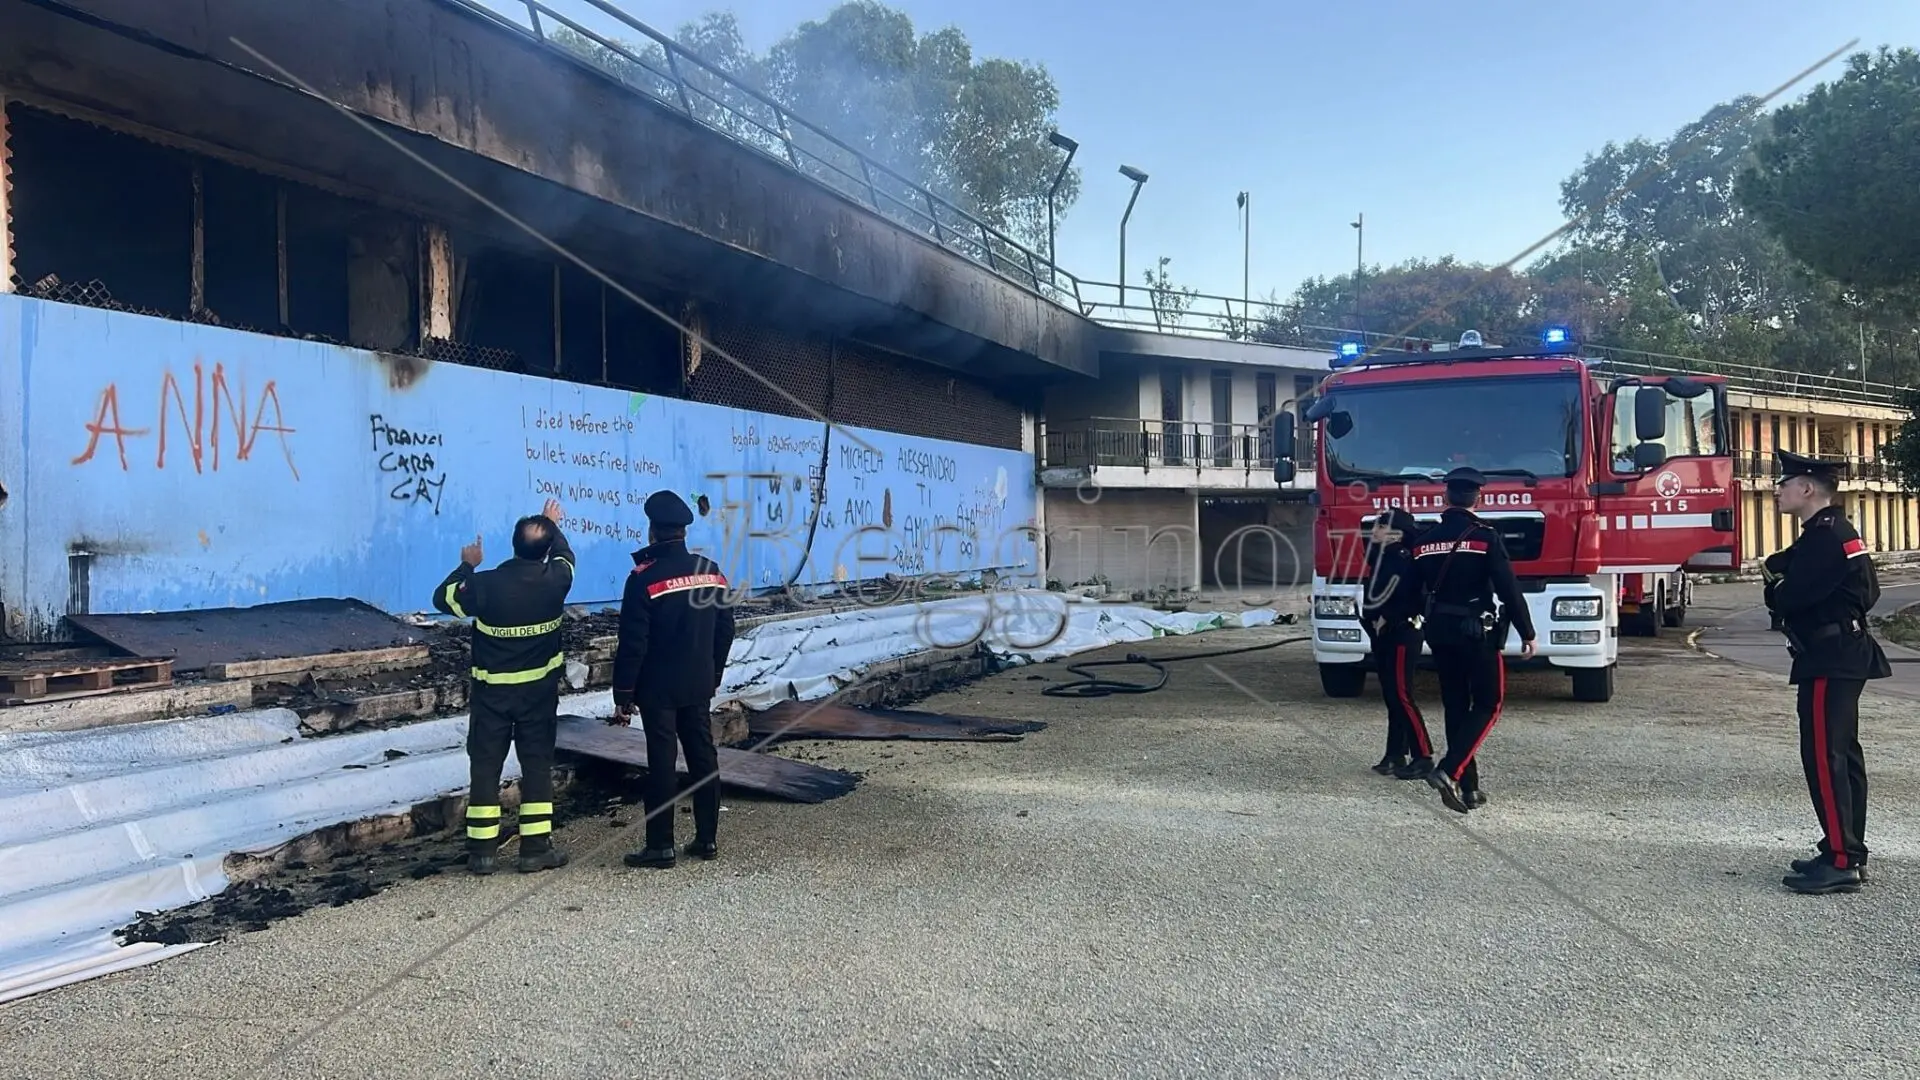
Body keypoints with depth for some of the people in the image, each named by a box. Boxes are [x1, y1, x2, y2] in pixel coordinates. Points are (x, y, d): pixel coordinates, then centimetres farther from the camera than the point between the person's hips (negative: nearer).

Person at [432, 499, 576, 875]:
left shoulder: (485, 584, -17)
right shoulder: (555, 580, -13)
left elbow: (443, 597, 1)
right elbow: (565, 555, 12)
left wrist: (467, 566, 16)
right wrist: (554, 526, 30)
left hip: (491, 691, -1)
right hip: (540, 690, 1)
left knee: (485, 767, 8)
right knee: (537, 766, 8)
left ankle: (482, 850, 11)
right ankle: (536, 848, 9)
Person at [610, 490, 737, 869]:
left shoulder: (644, 579, -15)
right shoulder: (711, 571, 2)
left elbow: (632, 644, -15)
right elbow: (725, 631, 8)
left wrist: (623, 695, -7)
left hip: (657, 689, -5)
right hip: (699, 686, 5)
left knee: (662, 764, 0)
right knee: (703, 757, 11)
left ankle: (660, 846, 6)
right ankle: (707, 838, 18)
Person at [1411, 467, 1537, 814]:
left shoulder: (1425, 541, 5)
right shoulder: (1485, 537, -10)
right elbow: (1509, 589, -12)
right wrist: (1528, 633, -6)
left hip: (1438, 631, 5)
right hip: (1477, 631, -5)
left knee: (1456, 707, 12)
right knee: (1487, 706, 4)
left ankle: (1467, 788, 14)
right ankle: (1449, 771, -13)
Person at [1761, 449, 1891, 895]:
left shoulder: (1826, 537, -18)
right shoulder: (1830, 532, 15)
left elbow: (1788, 599, -22)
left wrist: (1775, 589, 2)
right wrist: (1776, 571, 1)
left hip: (1828, 662, -11)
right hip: (1843, 657, 11)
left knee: (1824, 758, -9)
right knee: (1842, 755, 14)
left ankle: (1840, 862, -7)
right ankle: (1849, 853, 21)